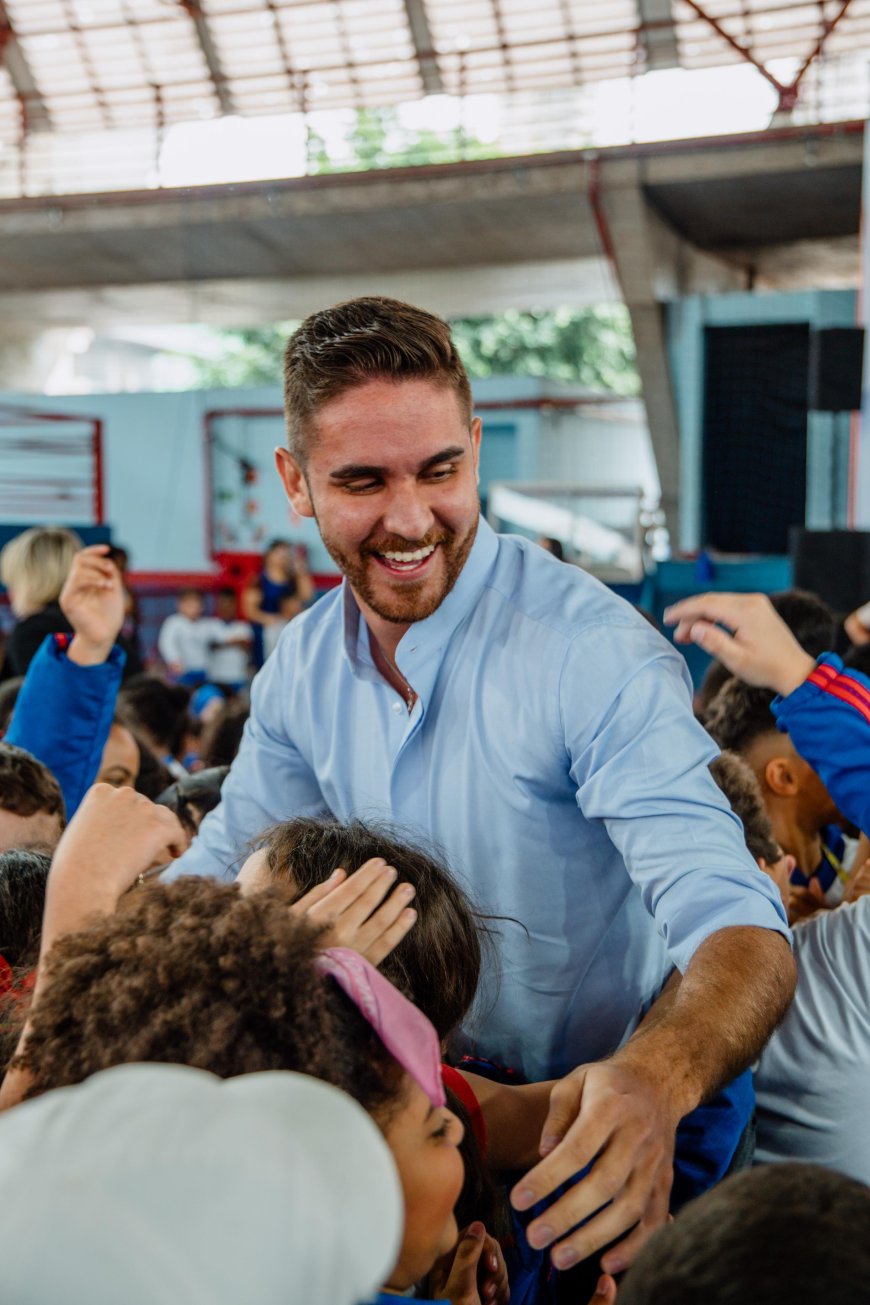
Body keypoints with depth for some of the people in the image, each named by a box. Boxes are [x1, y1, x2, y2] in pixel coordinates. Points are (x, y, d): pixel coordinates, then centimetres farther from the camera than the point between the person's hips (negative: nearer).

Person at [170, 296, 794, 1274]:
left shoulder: (595, 652, -22)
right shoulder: (301, 667, -1)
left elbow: (739, 930, -30)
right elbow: (218, 871, 8)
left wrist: (655, 1079, -50)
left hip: (590, 1136, -4)